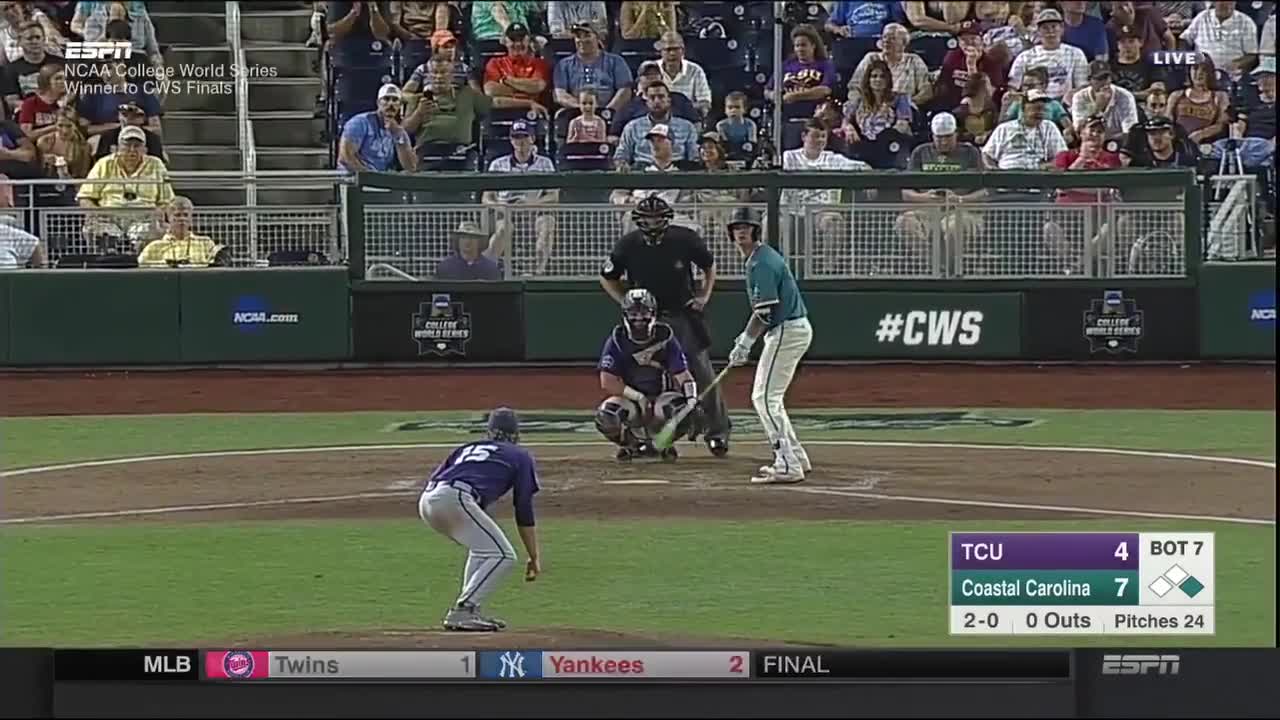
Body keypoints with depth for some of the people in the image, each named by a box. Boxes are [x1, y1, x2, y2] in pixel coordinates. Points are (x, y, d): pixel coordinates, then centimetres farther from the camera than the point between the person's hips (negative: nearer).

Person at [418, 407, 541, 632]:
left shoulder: (467, 448, 35)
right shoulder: (520, 456, 22)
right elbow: (524, 510, 15)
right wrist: (534, 557, 16)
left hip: (426, 501, 7)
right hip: (454, 498, -7)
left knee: (483, 549, 26)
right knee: (502, 555, -3)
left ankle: (471, 611, 18)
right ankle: (461, 613, -15)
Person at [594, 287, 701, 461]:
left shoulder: (665, 338, -8)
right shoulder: (617, 341, -10)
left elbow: (683, 376, -10)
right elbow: (607, 383, -15)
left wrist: (692, 401, -29)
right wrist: (638, 398, -22)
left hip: (661, 397, 0)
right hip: (630, 399, 0)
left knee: (681, 411, -34)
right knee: (606, 417, -32)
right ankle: (631, 442, 4)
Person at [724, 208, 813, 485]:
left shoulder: (762, 262, -16)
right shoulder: (762, 257, 17)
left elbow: (765, 311, -21)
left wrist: (745, 342, -17)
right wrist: (746, 337, 15)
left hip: (787, 331, -11)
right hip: (795, 329, 11)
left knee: (765, 397, -12)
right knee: (768, 397, 17)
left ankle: (788, 465, -15)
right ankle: (796, 458, 21)